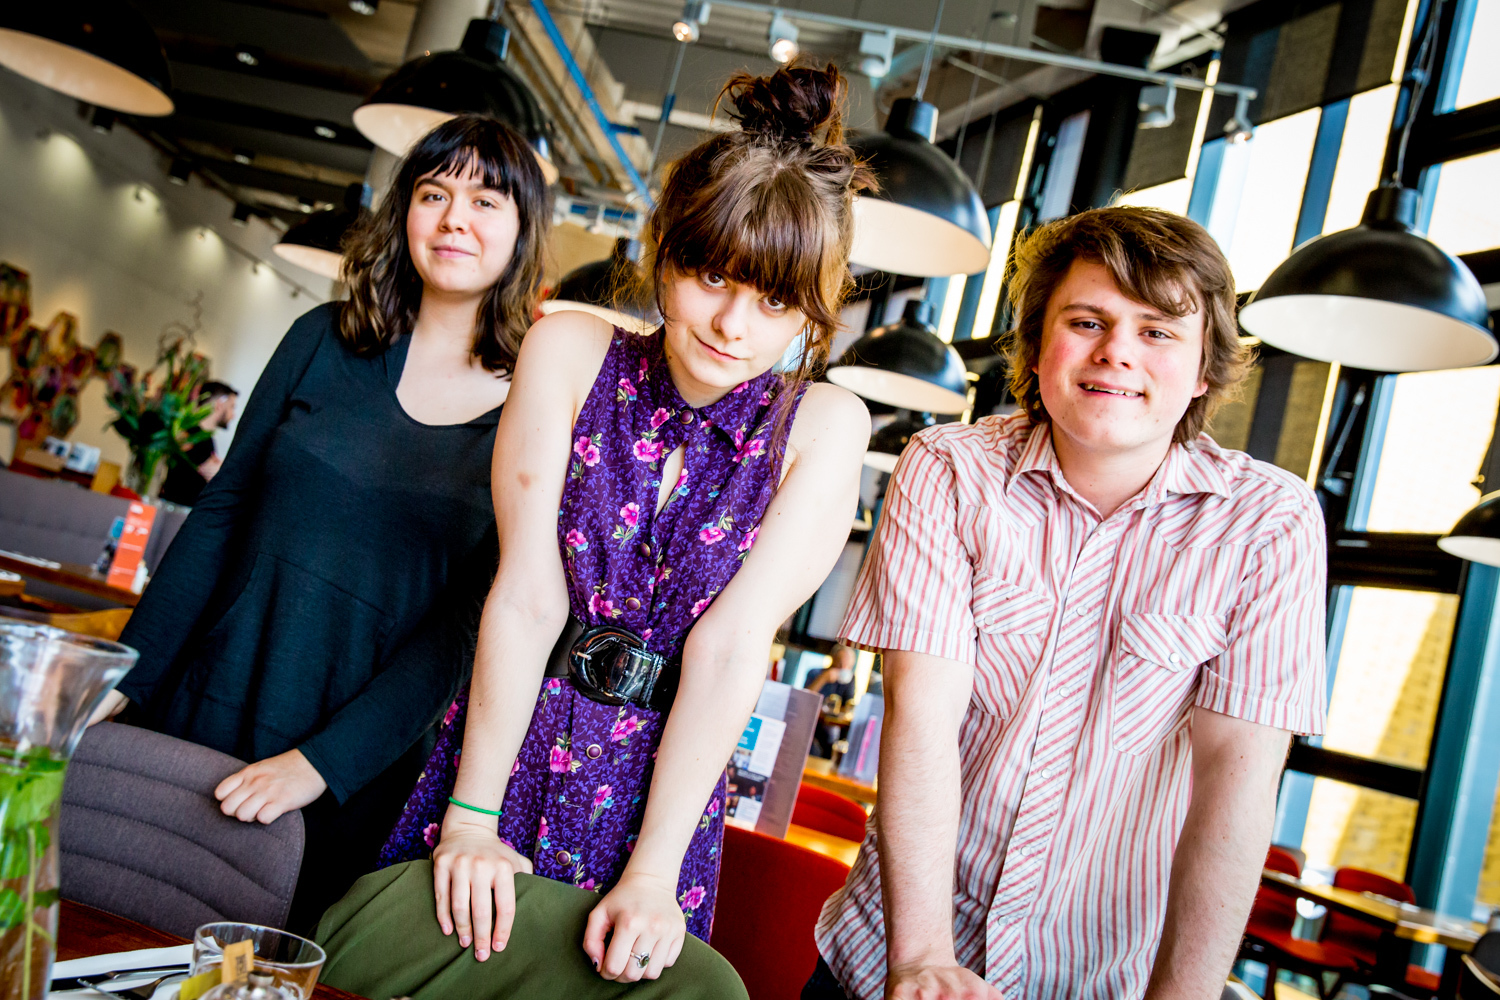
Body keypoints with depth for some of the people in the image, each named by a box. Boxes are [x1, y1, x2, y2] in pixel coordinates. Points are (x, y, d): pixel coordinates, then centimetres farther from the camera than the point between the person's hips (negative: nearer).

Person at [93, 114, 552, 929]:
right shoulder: (326, 341, 3)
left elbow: (475, 618, -10)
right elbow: (221, 513, 5)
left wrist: (324, 762, -16)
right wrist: (122, 679, -1)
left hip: (360, 769, -2)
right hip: (202, 713, 3)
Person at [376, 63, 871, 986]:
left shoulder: (823, 427, -8)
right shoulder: (570, 351, -6)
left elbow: (730, 647, -14)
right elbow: (527, 596, -10)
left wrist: (654, 874, -15)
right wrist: (472, 816, -12)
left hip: (663, 781, -1)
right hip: (510, 748, 1)